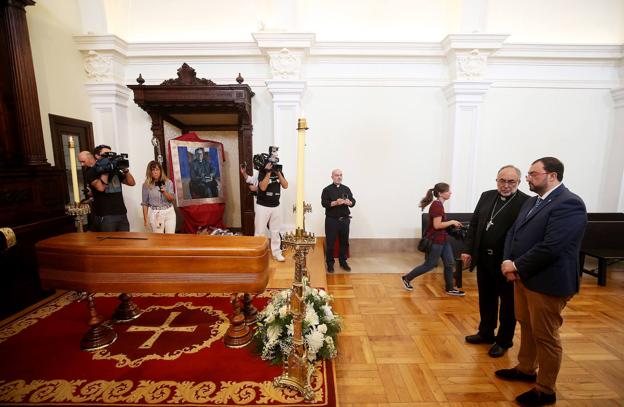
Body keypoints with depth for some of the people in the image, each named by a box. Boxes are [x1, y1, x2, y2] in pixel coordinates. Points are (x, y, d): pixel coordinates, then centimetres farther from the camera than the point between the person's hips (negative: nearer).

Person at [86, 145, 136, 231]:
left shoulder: (115, 171, 16)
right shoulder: (92, 171, 2)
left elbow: (132, 183, 9)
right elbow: (100, 187, -17)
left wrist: (125, 169, -3)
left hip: (122, 214, 5)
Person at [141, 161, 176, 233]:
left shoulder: (168, 182, 2)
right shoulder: (146, 185, -1)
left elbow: (172, 199, -1)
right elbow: (145, 203, 4)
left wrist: (165, 192, -20)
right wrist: (145, 218, 2)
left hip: (169, 212, 1)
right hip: (155, 213, -1)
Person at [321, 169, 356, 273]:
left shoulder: (346, 189, 11)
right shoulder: (327, 189, 0)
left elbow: (353, 201, 6)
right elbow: (324, 203, -12)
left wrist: (349, 202, -17)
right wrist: (336, 203, -25)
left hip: (345, 220, 4)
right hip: (331, 220, -3)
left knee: (344, 242, 11)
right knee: (330, 243, 3)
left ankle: (343, 261, 26)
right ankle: (330, 263, 17)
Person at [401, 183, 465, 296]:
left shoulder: (439, 204, 10)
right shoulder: (437, 205, -21)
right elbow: (437, 225, -25)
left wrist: (452, 224, 9)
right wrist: (452, 222, -15)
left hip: (442, 239, 10)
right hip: (435, 241, -10)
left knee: (450, 263, 11)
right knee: (429, 265, 2)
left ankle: (450, 288, 23)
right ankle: (406, 278, 16)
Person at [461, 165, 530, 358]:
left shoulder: (527, 202, -12)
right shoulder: (486, 196, 6)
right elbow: (474, 224, 8)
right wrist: (468, 250, 3)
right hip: (484, 258, 5)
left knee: (508, 303, 14)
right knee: (486, 299, 19)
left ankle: (504, 341, 31)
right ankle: (486, 333, 38)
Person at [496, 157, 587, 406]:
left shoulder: (569, 203, -18)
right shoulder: (532, 202, 10)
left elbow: (551, 247, -25)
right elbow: (513, 232, 8)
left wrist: (517, 265, -16)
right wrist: (508, 261, -7)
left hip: (547, 281, -8)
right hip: (524, 276, 8)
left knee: (545, 336, 7)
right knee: (526, 326, 22)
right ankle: (526, 369, 41)